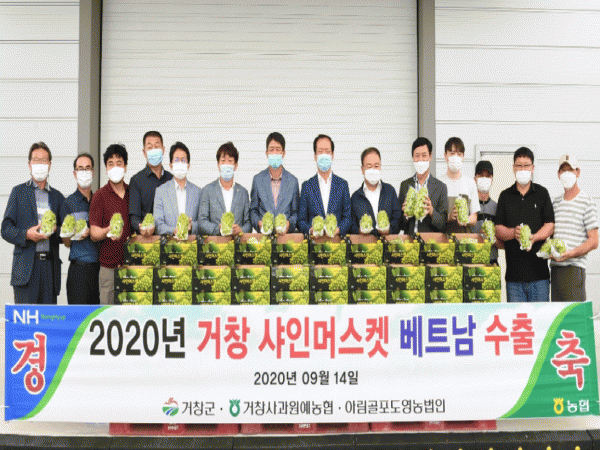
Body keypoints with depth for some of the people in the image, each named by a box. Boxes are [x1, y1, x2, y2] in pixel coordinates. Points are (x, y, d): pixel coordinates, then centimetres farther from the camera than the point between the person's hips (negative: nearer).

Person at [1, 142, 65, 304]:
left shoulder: (58, 197, 16)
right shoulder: (19, 192, 9)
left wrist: (55, 231, -5)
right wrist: (26, 235, -14)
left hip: (51, 266, 3)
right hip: (26, 265, -3)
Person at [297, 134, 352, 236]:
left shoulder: (343, 184, 13)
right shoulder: (307, 185, 12)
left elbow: (348, 217, 10)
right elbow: (301, 219, 10)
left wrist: (339, 229, -9)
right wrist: (310, 229, -11)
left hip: (337, 238, 0)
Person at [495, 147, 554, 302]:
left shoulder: (542, 193, 9)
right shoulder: (505, 196, 12)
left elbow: (550, 225, 2)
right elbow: (498, 230, 6)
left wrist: (533, 237, -17)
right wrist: (514, 232, -15)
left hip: (539, 271, -1)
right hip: (514, 272, 1)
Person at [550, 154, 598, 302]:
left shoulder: (587, 203, -2)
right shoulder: (555, 203, 16)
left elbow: (594, 241, -6)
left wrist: (570, 253, -19)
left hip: (574, 268, -6)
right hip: (554, 267, 6)